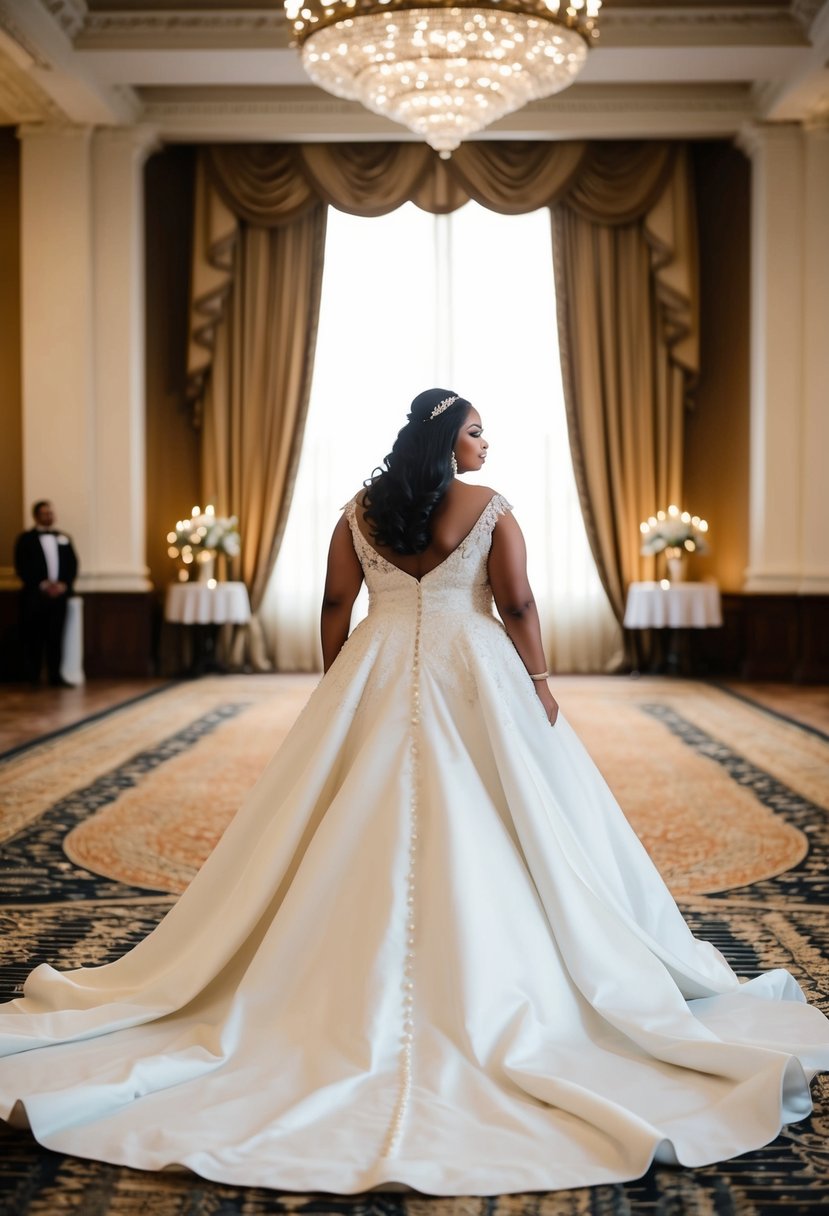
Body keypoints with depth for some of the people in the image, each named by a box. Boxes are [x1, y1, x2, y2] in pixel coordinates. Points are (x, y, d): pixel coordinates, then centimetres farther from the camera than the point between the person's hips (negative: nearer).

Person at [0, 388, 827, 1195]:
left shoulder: (360, 510, 4)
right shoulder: (489, 509, -5)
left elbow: (335, 607, 5)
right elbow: (518, 606, -6)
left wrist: (336, 697, 13)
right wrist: (538, 686, 3)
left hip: (379, 675, 3)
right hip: (472, 676, -3)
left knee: (366, 832, 7)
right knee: (476, 833, 5)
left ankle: (362, 997, 12)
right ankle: (476, 991, 10)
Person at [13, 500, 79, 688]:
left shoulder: (63, 538, 16)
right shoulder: (26, 539, 3)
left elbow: (72, 564, 11)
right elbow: (22, 566, -6)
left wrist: (64, 584, -5)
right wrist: (42, 585, -14)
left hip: (59, 594, 3)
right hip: (34, 595, -3)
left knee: (56, 636, 2)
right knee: (34, 638, -2)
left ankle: (55, 676, 5)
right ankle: (33, 678, 4)